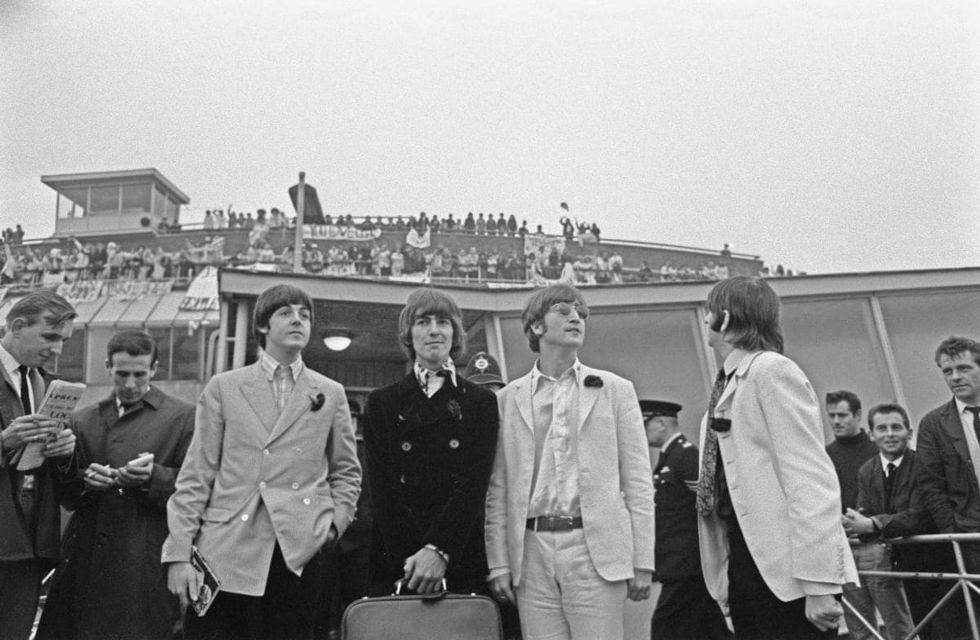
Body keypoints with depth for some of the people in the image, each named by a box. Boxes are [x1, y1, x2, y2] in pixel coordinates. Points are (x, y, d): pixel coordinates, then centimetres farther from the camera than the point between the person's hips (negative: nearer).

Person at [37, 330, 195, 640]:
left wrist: (154, 477, -19)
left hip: (147, 560, -3)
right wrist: (83, 480, -9)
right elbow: (65, 496, 12)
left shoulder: (183, 416, 0)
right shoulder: (81, 421, 13)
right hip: (87, 560, 4)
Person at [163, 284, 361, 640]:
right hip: (224, 552, 0)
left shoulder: (331, 394, 10)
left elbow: (347, 472, 16)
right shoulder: (223, 388, 7)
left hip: (298, 553, 1)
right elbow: (196, 474, 3)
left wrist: (335, 521, 0)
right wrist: (179, 553, -2)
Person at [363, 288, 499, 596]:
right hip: (395, 562, 1)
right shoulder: (382, 403, 9)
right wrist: (411, 560, -13)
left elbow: (475, 484, -4)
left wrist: (439, 550, -18)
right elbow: (383, 490, -1)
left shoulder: (481, 403, 7)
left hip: (463, 559, 0)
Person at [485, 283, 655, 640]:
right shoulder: (508, 398, 9)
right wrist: (498, 563, 2)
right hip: (532, 553, 1)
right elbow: (497, 490, 9)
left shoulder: (616, 390, 8)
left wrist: (642, 562, -1)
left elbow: (638, 480, 5)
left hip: (595, 547, -1)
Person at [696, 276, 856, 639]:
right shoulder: (727, 384, 13)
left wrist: (820, 582, -21)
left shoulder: (773, 370, -10)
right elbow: (724, 480, 12)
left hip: (785, 571, -8)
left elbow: (812, 480, -17)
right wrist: (731, 577, 9)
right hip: (743, 564, 8)